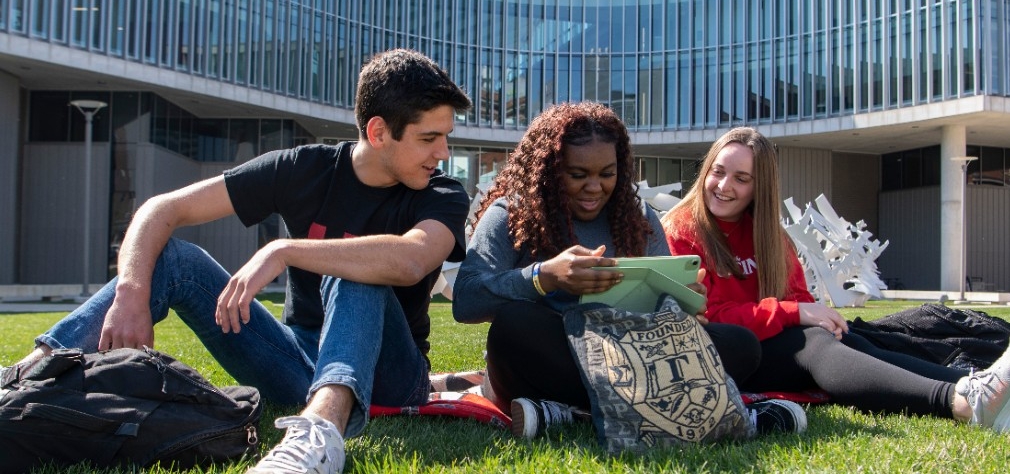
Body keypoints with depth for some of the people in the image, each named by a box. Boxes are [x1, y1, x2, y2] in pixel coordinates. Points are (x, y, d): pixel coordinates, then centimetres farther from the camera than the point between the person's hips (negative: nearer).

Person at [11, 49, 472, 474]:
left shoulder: (443, 197, -9)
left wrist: (285, 250, -36)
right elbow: (162, 209, -7)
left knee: (355, 273, -32)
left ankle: (322, 428, -58)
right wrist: (132, 294, -24)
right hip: (297, 363, 3)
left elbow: (409, 260, -35)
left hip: (386, 375, -3)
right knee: (174, 256, -12)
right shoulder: (305, 169, -3)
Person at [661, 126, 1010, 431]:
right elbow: (704, 316, -13)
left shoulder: (766, 231, 16)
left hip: (772, 343, 6)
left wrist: (815, 315, -14)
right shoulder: (680, 232, -4)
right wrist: (795, 313, -20)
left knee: (848, 341, -23)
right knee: (812, 341, -31)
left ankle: (971, 386, -44)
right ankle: (962, 403, -50)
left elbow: (797, 297, 11)